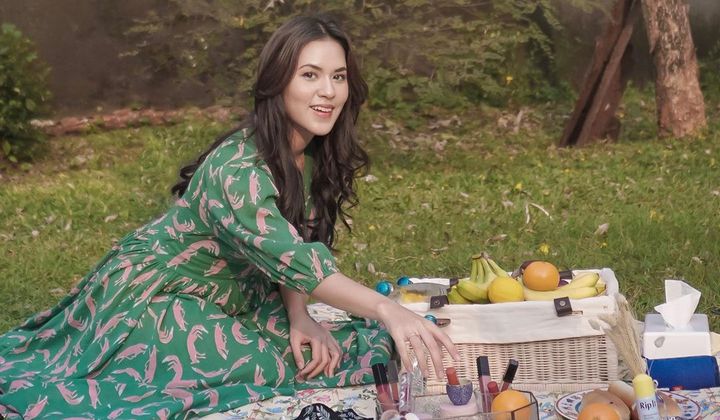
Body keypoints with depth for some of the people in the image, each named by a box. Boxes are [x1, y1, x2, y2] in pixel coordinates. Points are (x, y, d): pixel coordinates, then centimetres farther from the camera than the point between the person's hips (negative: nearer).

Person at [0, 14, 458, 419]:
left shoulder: (314, 157, -4)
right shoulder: (237, 169, -30)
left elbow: (288, 252, 0)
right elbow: (288, 256, -42)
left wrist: (300, 319, -17)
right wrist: (386, 310, -52)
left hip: (218, 299, 7)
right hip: (149, 299, -7)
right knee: (266, 365, -22)